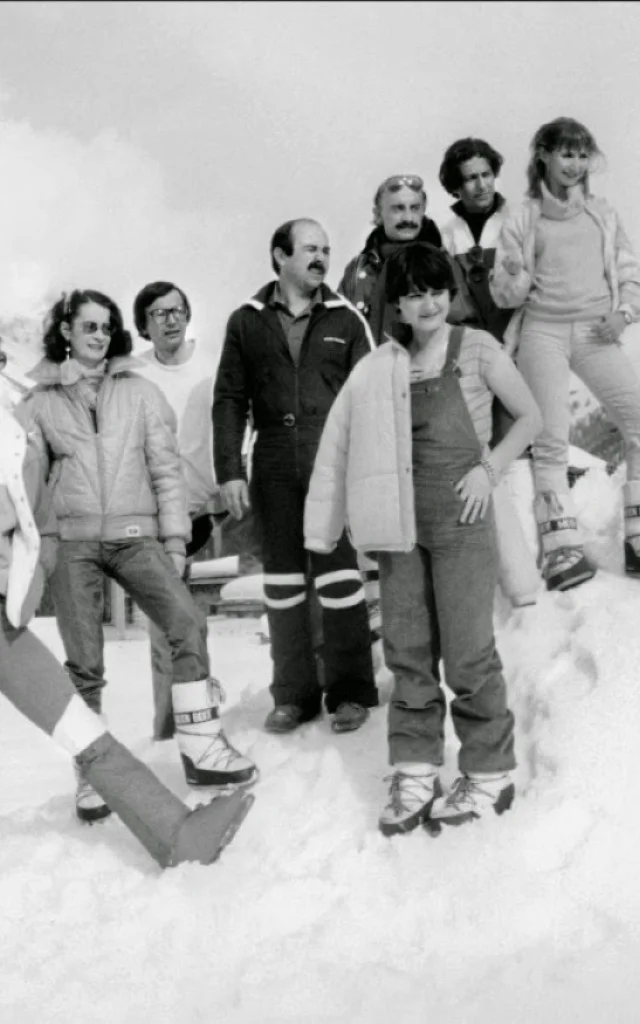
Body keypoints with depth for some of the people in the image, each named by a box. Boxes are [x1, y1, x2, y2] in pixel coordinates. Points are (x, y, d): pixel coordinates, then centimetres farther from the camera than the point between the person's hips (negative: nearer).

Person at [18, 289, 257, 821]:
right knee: (84, 662, -1)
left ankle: (202, 748, -6)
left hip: (136, 535, 0)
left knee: (188, 623, -16)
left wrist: (174, 536, 1)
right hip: (71, 541, 0)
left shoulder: (141, 392, 11)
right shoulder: (39, 402, 10)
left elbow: (166, 468, 8)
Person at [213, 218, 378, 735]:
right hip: (275, 467, 2)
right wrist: (230, 470, -1)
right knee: (283, 580, 7)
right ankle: (293, 693, 17)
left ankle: (351, 690, 10)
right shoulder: (247, 323, 9)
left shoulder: (345, 319, 7)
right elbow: (229, 400, 7)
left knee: (339, 575, -2)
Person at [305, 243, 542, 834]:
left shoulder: (476, 349, 0)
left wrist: (489, 468, -5)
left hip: (461, 520, -3)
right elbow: (343, 444, 7)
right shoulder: (380, 367, 7)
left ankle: (490, 775, 13)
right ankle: (414, 775, 17)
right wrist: (323, 526, 3)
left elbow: (530, 418, 8)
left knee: (467, 652, -2)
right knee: (407, 652, 7)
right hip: (401, 525, 4)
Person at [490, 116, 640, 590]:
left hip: (596, 333, 2)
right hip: (542, 330, -2)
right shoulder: (522, 219, 7)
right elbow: (506, 296, 4)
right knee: (551, 437, -11)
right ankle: (562, 546, -8)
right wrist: (513, 274, -18)